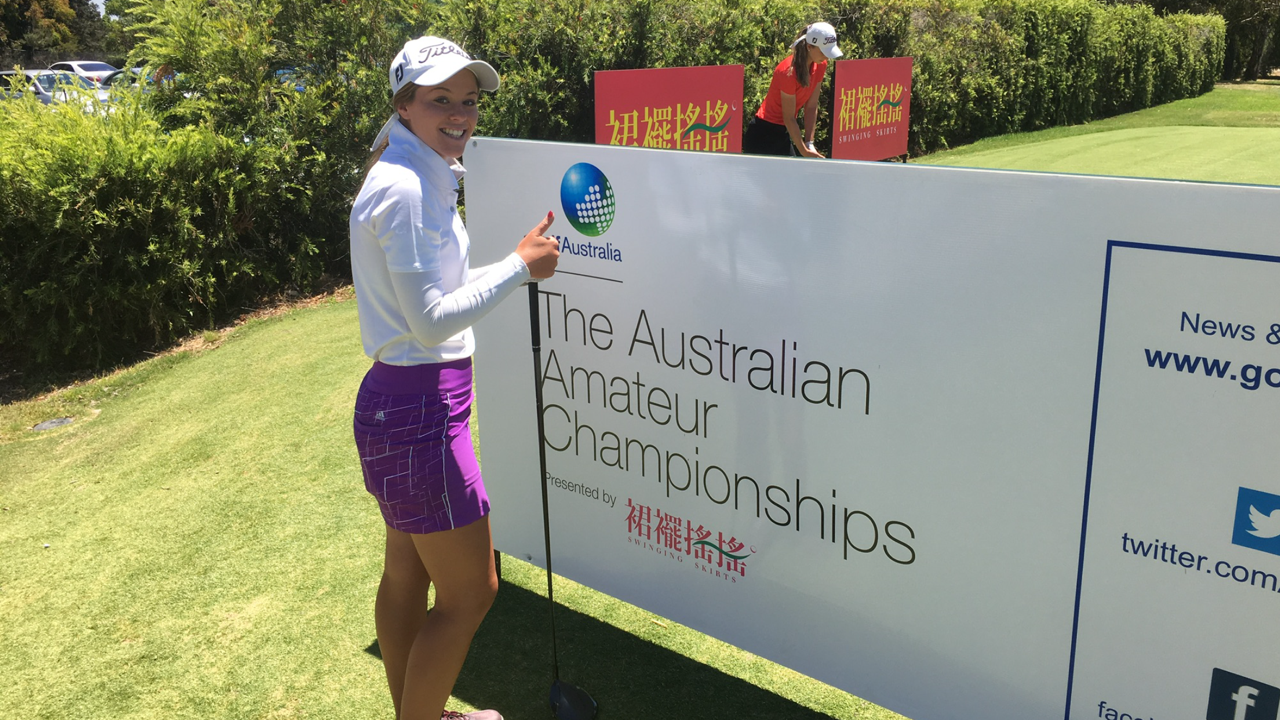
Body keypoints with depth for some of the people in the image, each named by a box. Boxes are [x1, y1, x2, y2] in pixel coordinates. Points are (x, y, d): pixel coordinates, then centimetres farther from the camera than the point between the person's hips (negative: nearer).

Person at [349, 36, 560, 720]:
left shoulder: (421, 177, 12)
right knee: (469, 593, 1)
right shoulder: (405, 188, -19)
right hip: (419, 409, -10)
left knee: (407, 575, 22)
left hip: (404, 400, 10)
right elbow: (432, 320, -22)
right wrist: (519, 265, -14)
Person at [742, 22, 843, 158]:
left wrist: (809, 144, -5)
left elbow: (811, 107, 1)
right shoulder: (789, 72, -24)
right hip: (763, 135, -8)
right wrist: (804, 151, -16)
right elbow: (789, 118, -19)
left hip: (783, 134, 8)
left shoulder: (820, 65, -1)